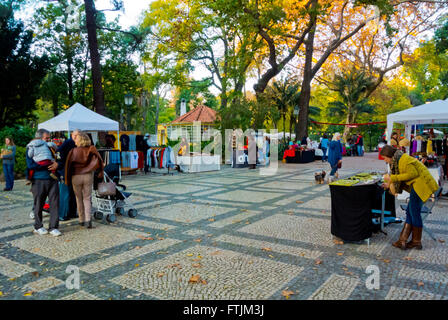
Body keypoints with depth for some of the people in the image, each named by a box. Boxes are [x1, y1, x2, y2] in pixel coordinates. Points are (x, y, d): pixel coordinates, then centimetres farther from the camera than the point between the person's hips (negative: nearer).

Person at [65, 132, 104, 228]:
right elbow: (98, 159, -10)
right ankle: (88, 219, -8)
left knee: (79, 199, 13)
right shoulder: (91, 149, -2)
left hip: (76, 177, -1)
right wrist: (100, 172, -1)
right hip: (88, 176, 1)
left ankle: (81, 220, 18)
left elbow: (68, 166, -2)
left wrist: (67, 180, 6)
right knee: (87, 198, 8)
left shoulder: (73, 151, -4)